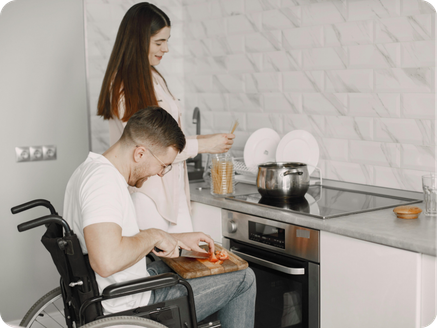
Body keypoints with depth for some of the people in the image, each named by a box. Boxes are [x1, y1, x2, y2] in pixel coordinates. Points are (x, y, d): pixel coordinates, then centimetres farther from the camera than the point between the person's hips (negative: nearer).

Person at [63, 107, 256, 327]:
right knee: (243, 278, 2)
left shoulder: (90, 168, 6)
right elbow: (107, 262, -40)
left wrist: (177, 240, 12)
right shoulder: (103, 180, -27)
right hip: (130, 310, -10)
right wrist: (154, 236, -23)